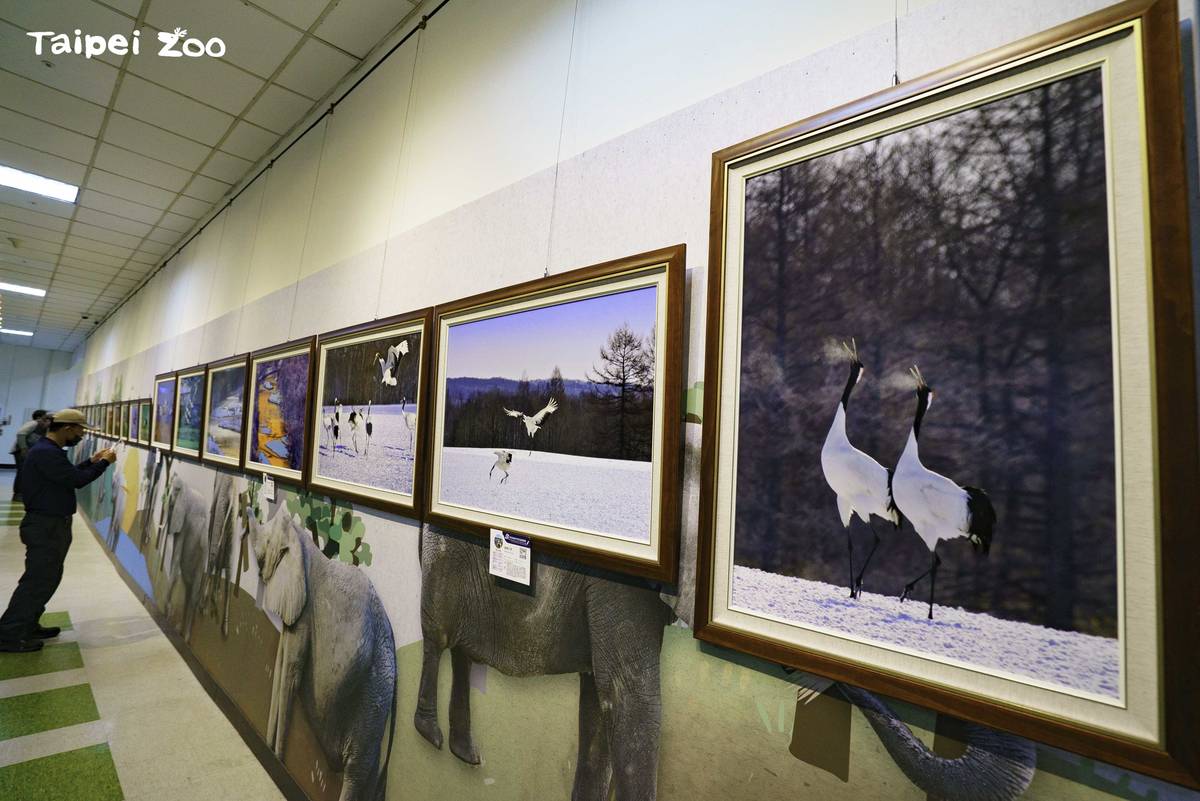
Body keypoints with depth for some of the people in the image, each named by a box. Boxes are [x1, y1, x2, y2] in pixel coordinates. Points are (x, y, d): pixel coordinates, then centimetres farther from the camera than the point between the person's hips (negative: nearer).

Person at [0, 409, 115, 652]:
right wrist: (104, 463, -12)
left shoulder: (48, 450, 11)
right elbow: (76, 480, -25)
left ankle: (28, 626, 27)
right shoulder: (45, 453, -24)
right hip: (45, 527, -11)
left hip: (52, 524, 11)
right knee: (37, 581, -2)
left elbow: (68, 474, 20)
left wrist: (92, 461, 12)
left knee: (48, 578, 17)